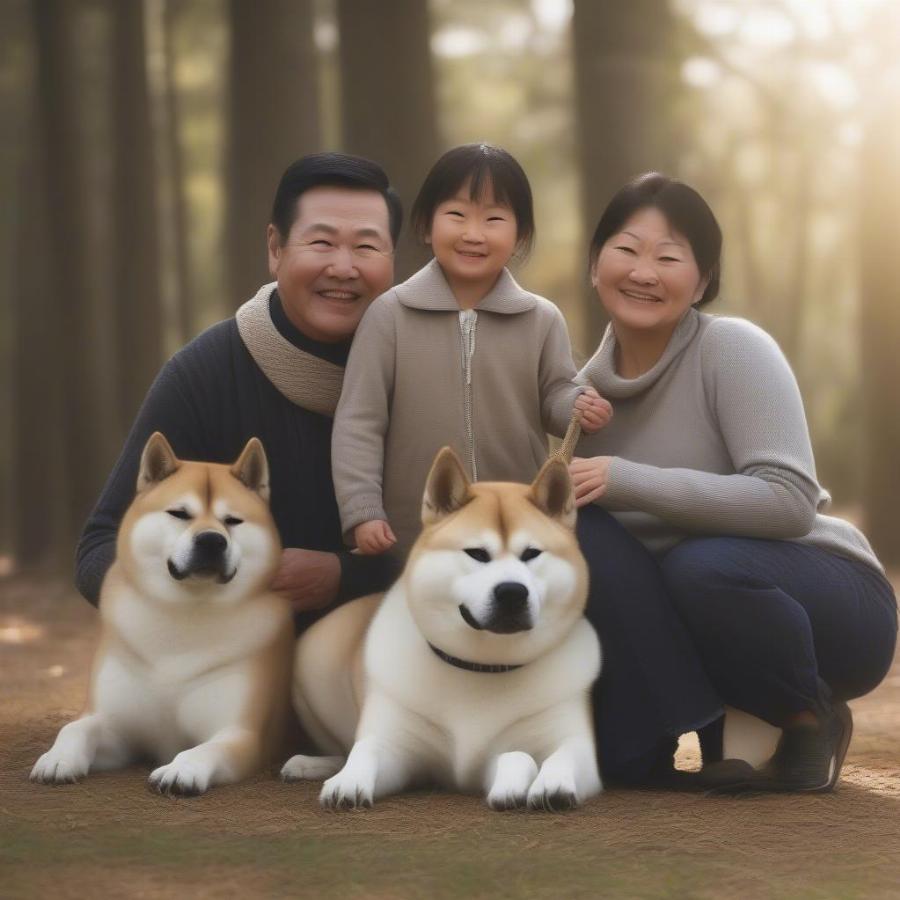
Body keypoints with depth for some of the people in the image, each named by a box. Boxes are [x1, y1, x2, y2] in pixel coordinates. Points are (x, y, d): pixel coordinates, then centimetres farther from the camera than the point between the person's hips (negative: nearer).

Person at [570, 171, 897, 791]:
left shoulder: (734, 348, -16)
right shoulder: (589, 385, 2)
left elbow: (790, 501, -27)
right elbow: (569, 508, 8)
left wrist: (630, 482, -30)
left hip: (835, 603, -5)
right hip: (702, 614, 5)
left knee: (701, 565, -35)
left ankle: (814, 722, -6)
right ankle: (730, 727, -3)